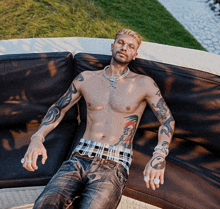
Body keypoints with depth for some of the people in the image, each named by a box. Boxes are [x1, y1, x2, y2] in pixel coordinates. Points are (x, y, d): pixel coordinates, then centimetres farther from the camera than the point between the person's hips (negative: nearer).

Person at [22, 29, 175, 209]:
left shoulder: (144, 84, 8)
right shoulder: (86, 79, 15)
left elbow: (168, 120, 7)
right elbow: (58, 108, 21)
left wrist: (159, 155, -12)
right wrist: (37, 138, 3)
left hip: (114, 165, -1)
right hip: (80, 158, 2)